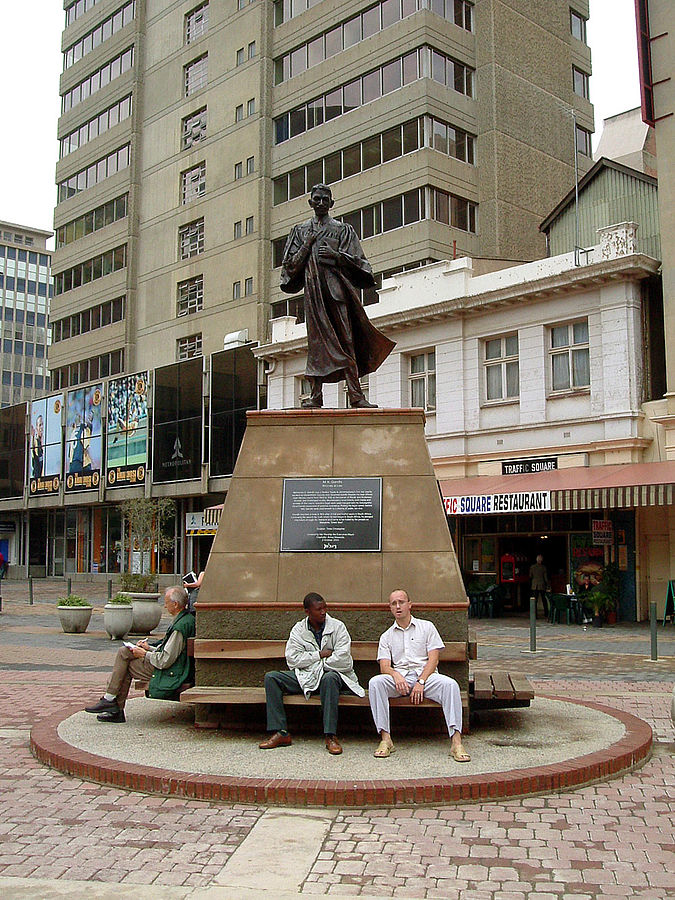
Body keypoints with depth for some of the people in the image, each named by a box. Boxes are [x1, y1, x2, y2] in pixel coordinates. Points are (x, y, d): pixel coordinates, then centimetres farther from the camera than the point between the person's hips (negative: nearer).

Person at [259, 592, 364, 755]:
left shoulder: (338, 627, -3)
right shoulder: (298, 630, 6)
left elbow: (343, 660, -13)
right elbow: (292, 659, -4)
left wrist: (309, 660, -6)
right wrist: (319, 655, -12)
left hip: (332, 674, -4)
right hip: (305, 677, 4)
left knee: (329, 678, -39)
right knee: (271, 677, -14)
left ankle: (330, 736, -34)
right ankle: (280, 733, -17)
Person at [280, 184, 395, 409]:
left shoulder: (343, 230, 14)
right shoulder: (300, 230, 19)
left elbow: (355, 261, 7)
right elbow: (291, 264, 12)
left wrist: (335, 255, -9)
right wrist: (308, 244, -1)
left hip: (337, 287, -1)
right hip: (313, 288, 1)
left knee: (345, 341, -9)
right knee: (317, 341, -4)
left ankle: (355, 394, -14)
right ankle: (316, 395, -5)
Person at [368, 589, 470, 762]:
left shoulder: (426, 627, 13)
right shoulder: (387, 636, 18)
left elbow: (433, 659, 2)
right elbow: (384, 667, 5)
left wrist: (421, 681, -14)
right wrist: (395, 675, -20)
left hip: (426, 675, -1)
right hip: (399, 678, 1)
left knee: (450, 684, -32)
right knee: (375, 682, -29)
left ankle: (456, 742, -35)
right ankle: (385, 739, -29)